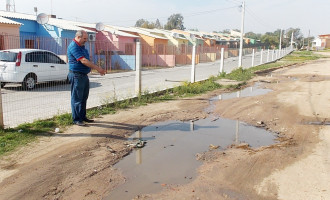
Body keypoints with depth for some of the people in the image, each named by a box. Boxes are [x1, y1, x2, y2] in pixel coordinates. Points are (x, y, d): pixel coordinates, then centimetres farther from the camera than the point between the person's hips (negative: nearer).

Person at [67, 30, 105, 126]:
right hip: (76, 75, -10)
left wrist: (97, 69, 13)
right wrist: (98, 68, -23)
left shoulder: (82, 46, 15)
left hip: (84, 75, 10)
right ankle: (76, 119, 6)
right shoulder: (73, 46, -15)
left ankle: (83, 117, 26)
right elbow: (83, 61, -23)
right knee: (77, 98, -2)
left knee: (84, 97, 15)